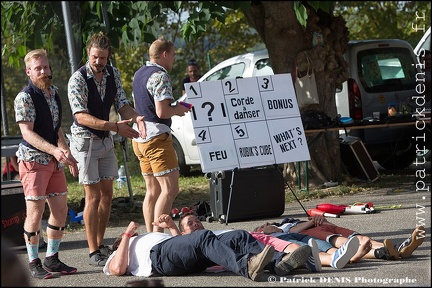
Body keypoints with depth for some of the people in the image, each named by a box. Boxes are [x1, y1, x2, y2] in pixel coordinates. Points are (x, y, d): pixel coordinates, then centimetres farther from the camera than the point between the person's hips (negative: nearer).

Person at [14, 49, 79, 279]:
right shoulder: (24, 97, -12)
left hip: (54, 161, 8)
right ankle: (34, 263, 0)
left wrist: (67, 154, 16)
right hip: (33, 159, -8)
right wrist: (54, 150, -30)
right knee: (35, 212, -7)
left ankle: (52, 259, 19)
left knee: (60, 210, 9)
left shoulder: (53, 94, 13)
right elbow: (28, 133, -19)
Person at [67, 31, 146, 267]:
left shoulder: (113, 74, 0)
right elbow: (82, 116, -28)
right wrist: (115, 127, -38)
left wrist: (135, 117, -25)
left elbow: (122, 104, -1)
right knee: (93, 196, -8)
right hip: (85, 141, -7)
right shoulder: (77, 79, -20)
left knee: (107, 194, 10)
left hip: (106, 140, 7)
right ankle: (93, 252, -3)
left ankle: (101, 245, 21)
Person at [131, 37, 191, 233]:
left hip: (140, 139, 10)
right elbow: (162, 112, -22)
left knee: (152, 190, 12)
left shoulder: (139, 74, 17)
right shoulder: (160, 76, -13)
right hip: (156, 137, -10)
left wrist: (174, 109, 22)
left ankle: (150, 235, 11)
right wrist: (178, 110, -1)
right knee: (169, 189, -9)